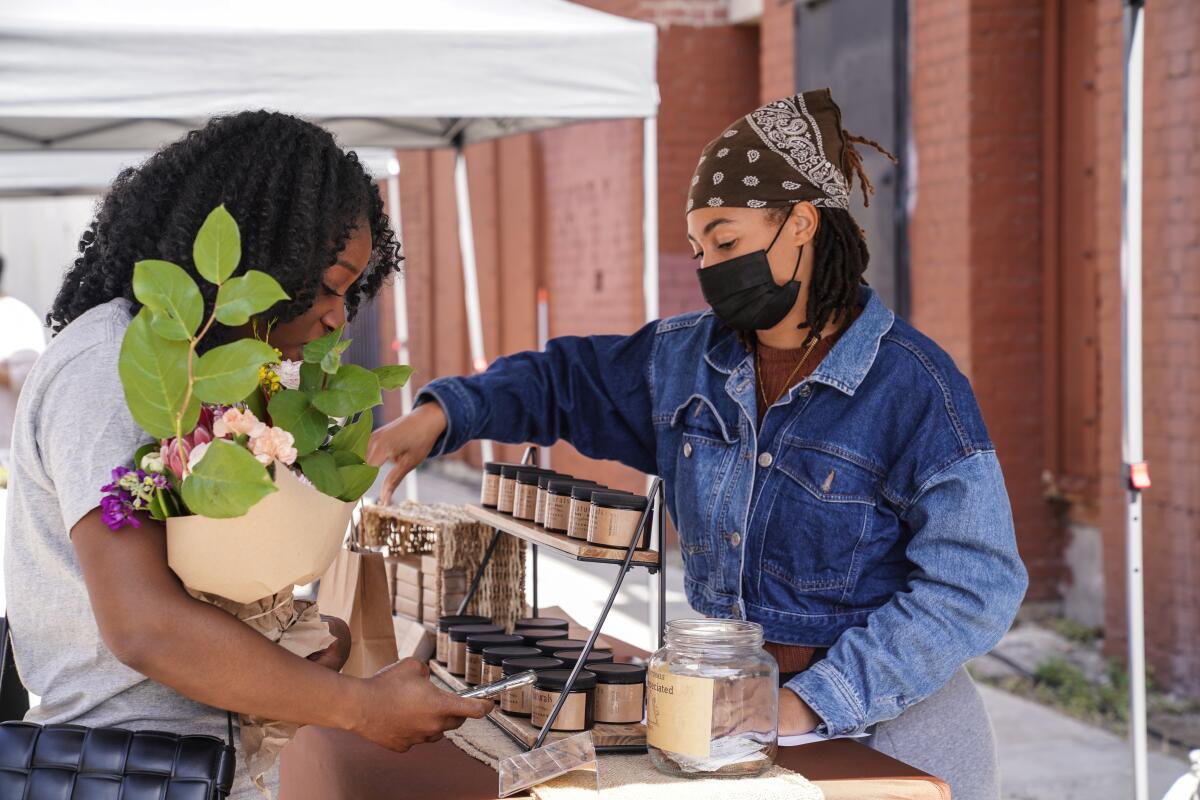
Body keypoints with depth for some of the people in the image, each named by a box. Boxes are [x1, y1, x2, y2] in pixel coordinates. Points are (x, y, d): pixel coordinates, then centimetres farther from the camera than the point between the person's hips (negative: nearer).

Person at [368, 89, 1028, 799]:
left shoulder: (915, 388, -14)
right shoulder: (688, 360, 5)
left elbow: (974, 587, -18)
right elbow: (568, 379, 22)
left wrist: (810, 702, -23)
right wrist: (440, 415, 6)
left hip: (883, 725, -5)